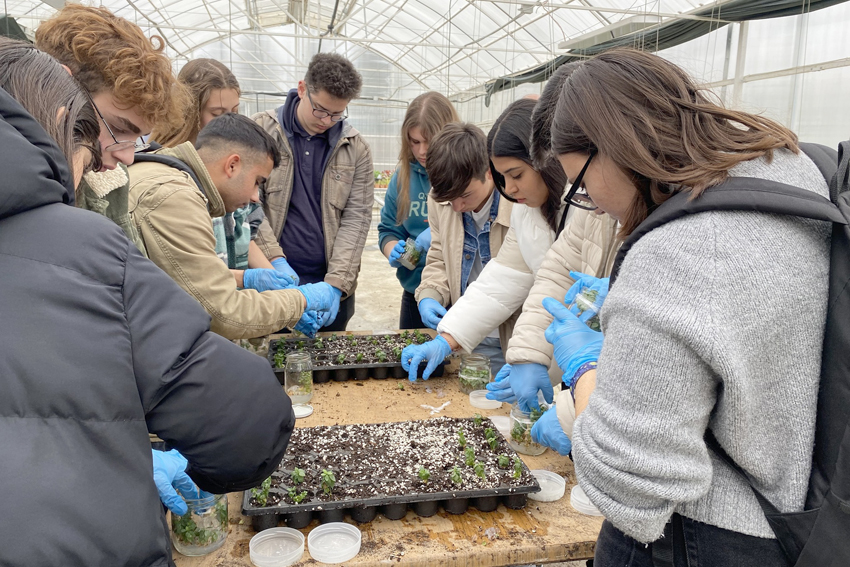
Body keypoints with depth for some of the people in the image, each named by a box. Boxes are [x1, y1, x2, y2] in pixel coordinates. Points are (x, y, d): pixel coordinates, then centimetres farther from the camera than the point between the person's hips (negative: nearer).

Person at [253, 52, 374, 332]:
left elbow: (356, 218, -1)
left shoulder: (356, 149, 4)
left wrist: (336, 284, -12)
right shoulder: (260, 131, 0)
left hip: (333, 289, 2)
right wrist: (274, 260, -16)